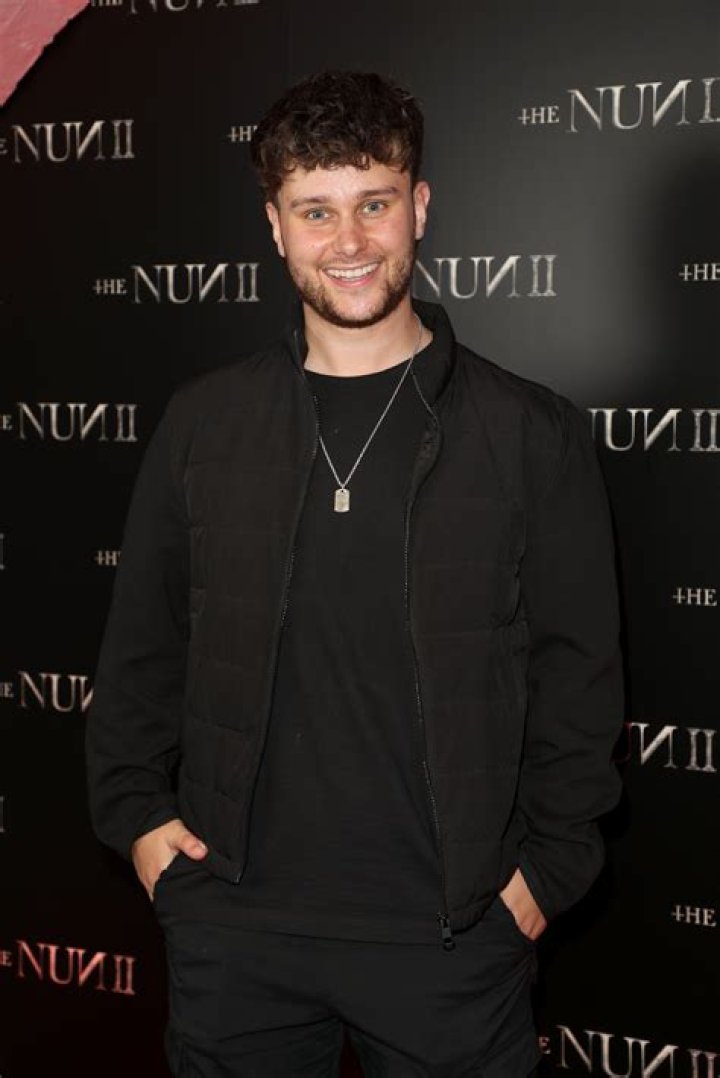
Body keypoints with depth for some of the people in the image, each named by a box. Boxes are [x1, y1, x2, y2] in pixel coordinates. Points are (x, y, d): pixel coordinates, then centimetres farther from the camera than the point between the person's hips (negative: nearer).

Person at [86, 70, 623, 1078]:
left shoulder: (534, 435, -4)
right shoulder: (202, 425, 3)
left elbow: (578, 675, -1)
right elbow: (141, 643, 10)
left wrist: (547, 863, -5)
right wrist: (135, 810, 3)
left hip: (452, 930, -1)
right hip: (232, 923, 2)